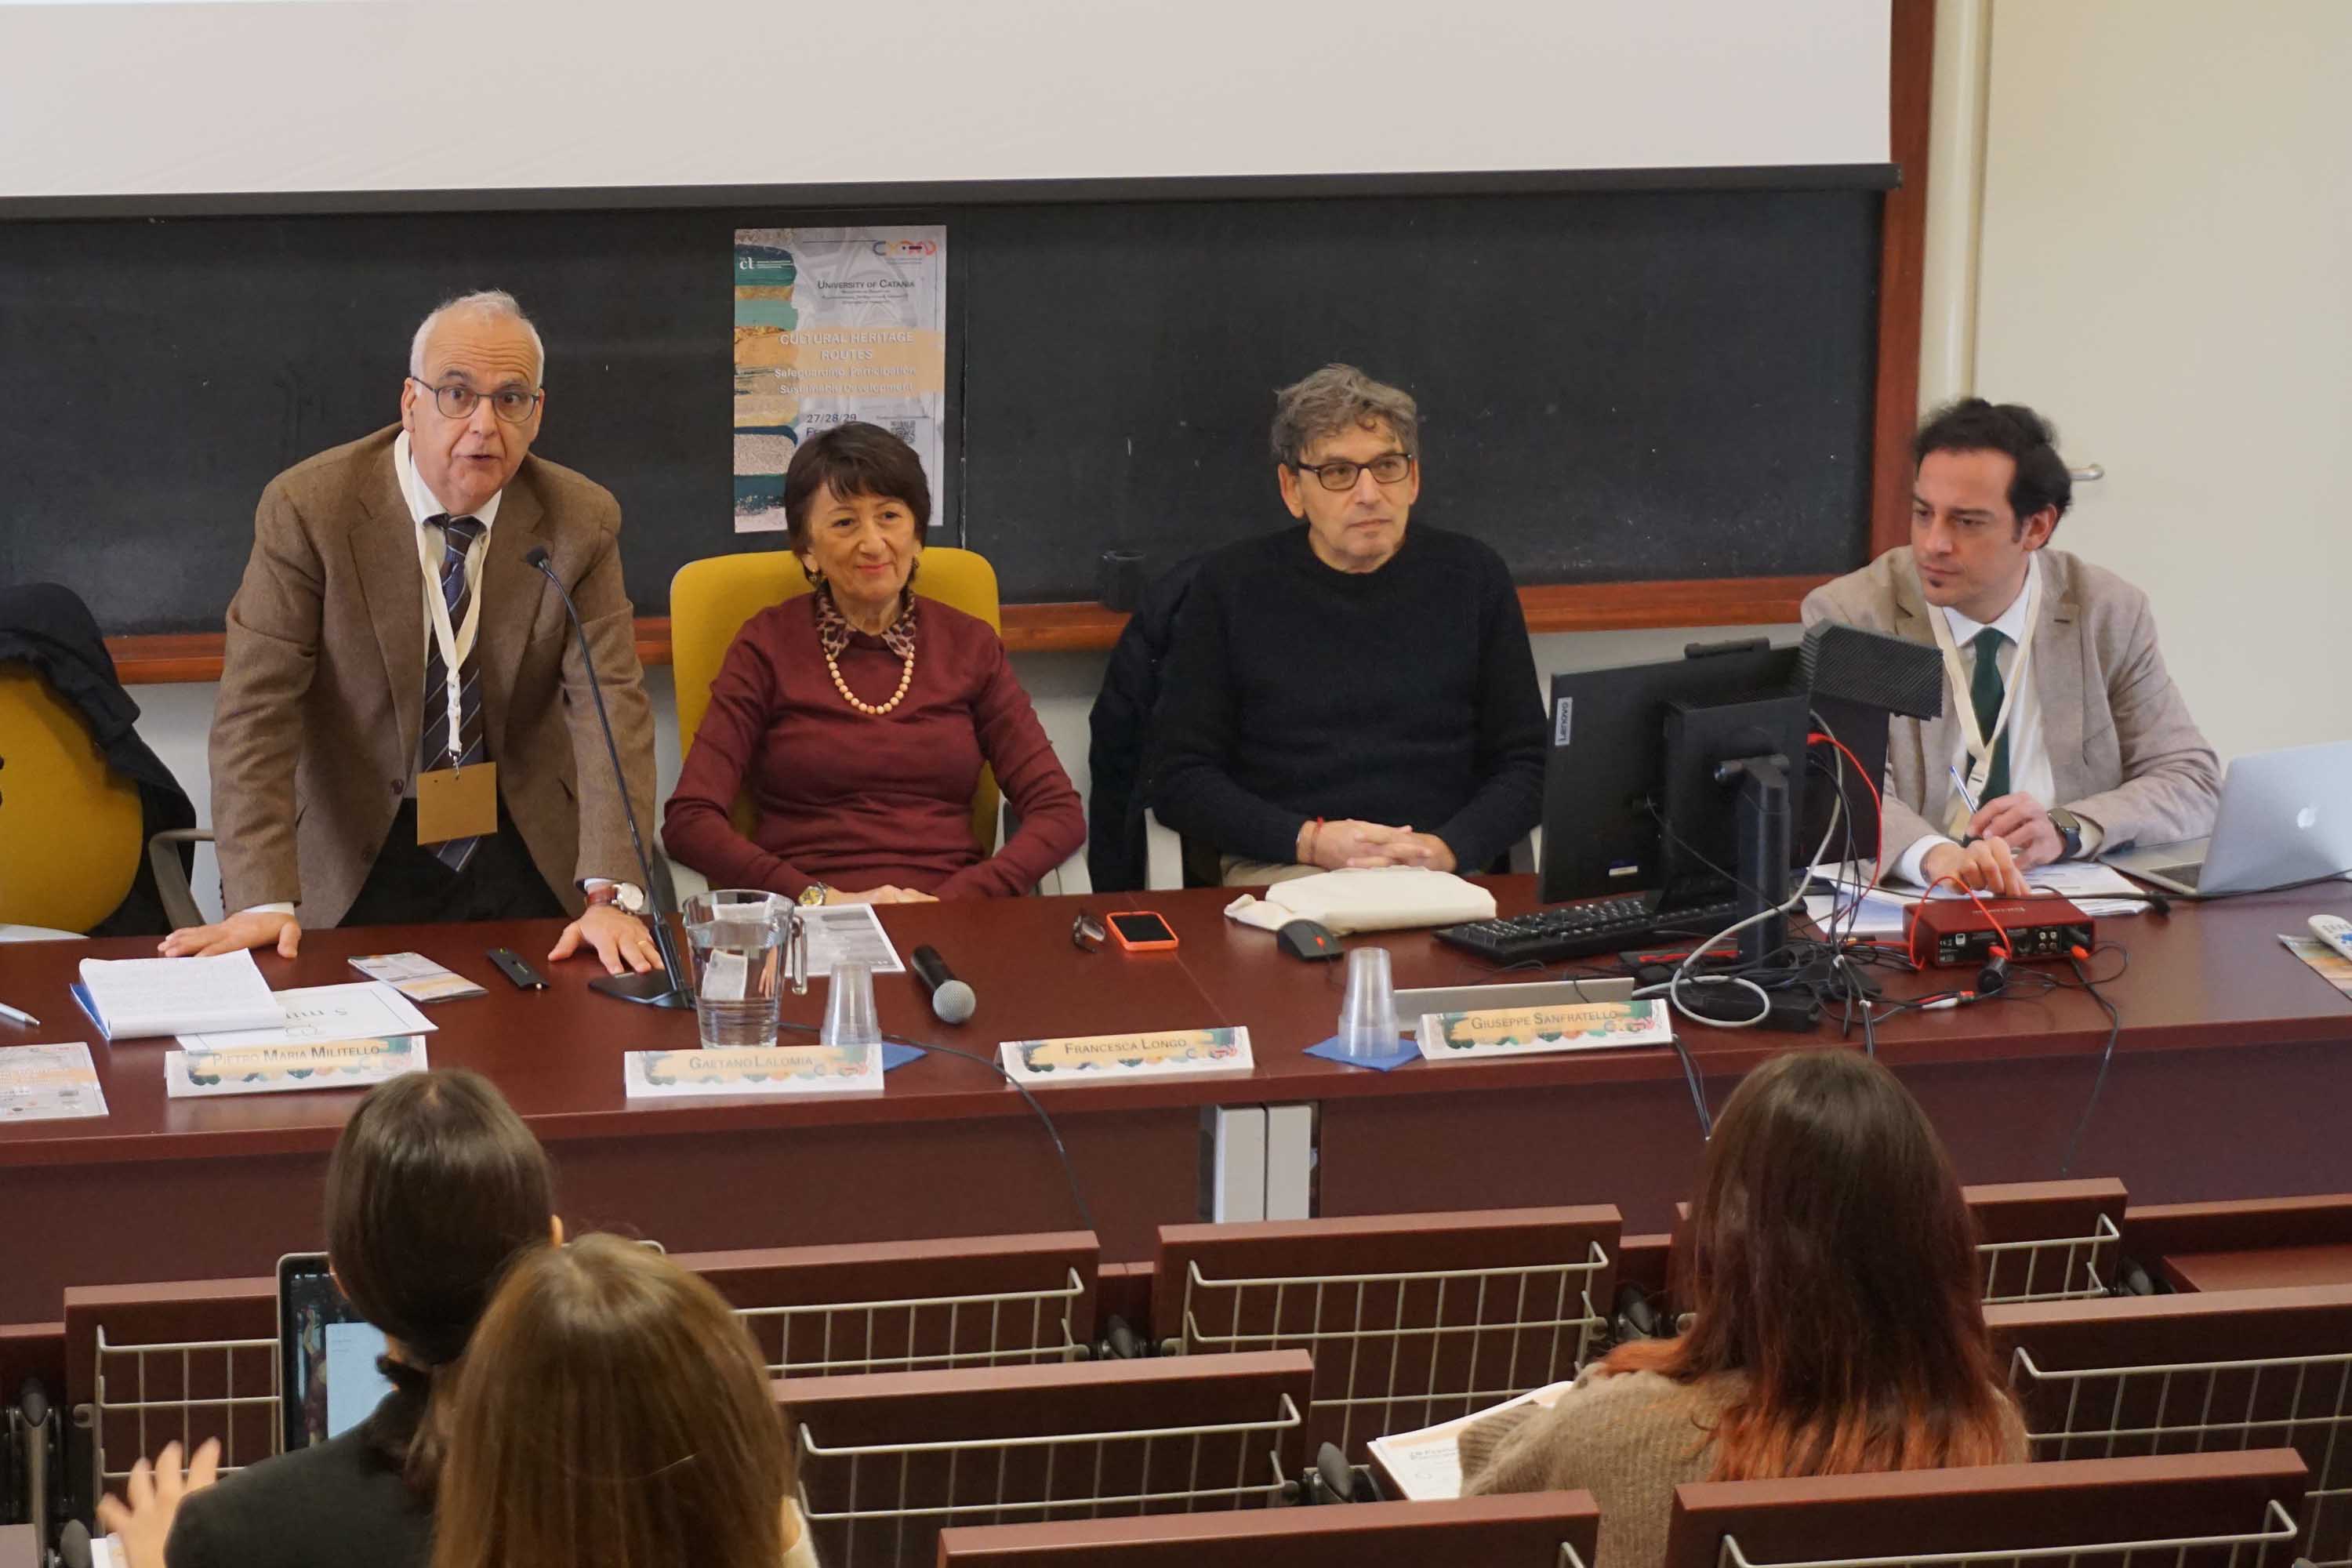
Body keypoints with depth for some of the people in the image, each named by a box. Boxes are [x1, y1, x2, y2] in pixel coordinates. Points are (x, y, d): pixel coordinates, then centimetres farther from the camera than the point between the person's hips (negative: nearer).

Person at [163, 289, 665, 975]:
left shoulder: (582, 521, -3)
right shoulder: (308, 508, -10)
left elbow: (611, 704, -10)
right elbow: (256, 706, -15)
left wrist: (611, 893, -26)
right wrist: (264, 902, -27)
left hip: (526, 854, 2)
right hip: (360, 859, -2)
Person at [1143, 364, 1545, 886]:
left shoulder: (1473, 575, 12)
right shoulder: (1232, 584, 7)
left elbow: (1524, 766, 12)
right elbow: (1175, 779, 4)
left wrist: (1448, 847, -8)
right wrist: (1308, 842, -9)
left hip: (1436, 872, 2)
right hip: (1277, 871, -1)